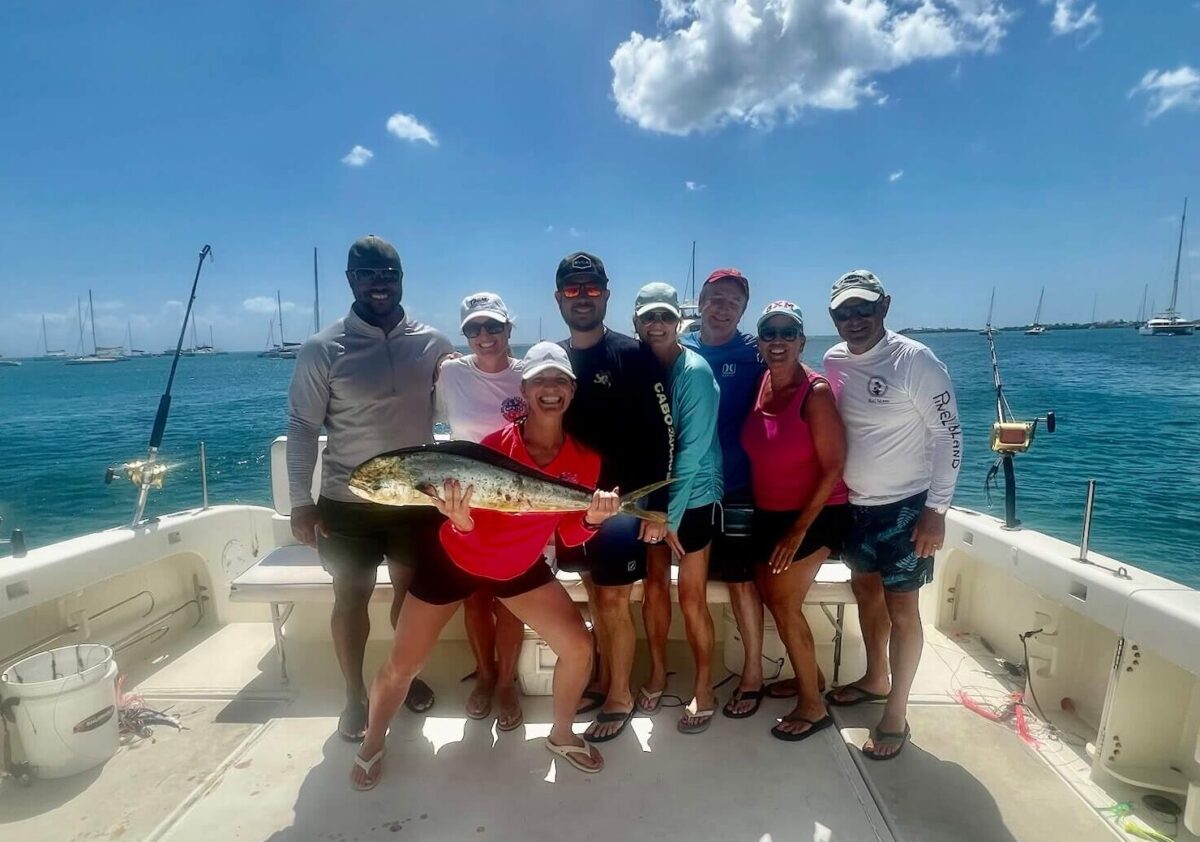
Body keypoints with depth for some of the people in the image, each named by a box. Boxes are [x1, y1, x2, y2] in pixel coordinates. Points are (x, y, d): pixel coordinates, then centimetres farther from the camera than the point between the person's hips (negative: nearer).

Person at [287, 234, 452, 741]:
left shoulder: (432, 343, -2)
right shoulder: (322, 349, -8)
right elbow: (302, 428, -6)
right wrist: (302, 502, -8)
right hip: (347, 502, -2)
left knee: (412, 588, 17)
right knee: (351, 598, 11)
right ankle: (355, 696, 33)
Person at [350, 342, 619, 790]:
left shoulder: (584, 459, -15)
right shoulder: (496, 445, -26)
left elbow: (570, 536, -8)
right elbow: (475, 536, -24)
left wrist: (592, 518, -29)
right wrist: (460, 518, -46)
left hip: (522, 568, 3)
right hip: (455, 560, -3)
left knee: (578, 646, -2)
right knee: (402, 664, 4)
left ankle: (561, 735, 27)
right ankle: (372, 745, 35)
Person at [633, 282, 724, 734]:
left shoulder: (694, 371, -16)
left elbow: (693, 449, -18)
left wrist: (670, 514, -16)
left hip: (692, 498, -4)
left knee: (691, 596, 4)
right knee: (654, 585, 14)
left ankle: (703, 690, 23)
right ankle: (657, 672, 34)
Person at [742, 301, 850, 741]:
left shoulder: (816, 392, -19)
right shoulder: (759, 385, -1)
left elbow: (834, 467, -19)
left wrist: (799, 528, -18)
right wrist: (758, 511, 3)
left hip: (814, 515, -7)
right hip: (768, 514, 7)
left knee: (784, 604, 0)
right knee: (770, 598, 15)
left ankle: (813, 706, 21)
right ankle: (807, 675, 40)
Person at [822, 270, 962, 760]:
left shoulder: (916, 361, -16)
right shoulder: (833, 362, 0)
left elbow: (948, 436, -14)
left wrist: (936, 509, -16)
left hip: (905, 506, -6)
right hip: (854, 503, 6)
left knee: (900, 609, 3)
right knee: (866, 591, 19)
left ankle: (896, 715, 19)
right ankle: (876, 678, 41)